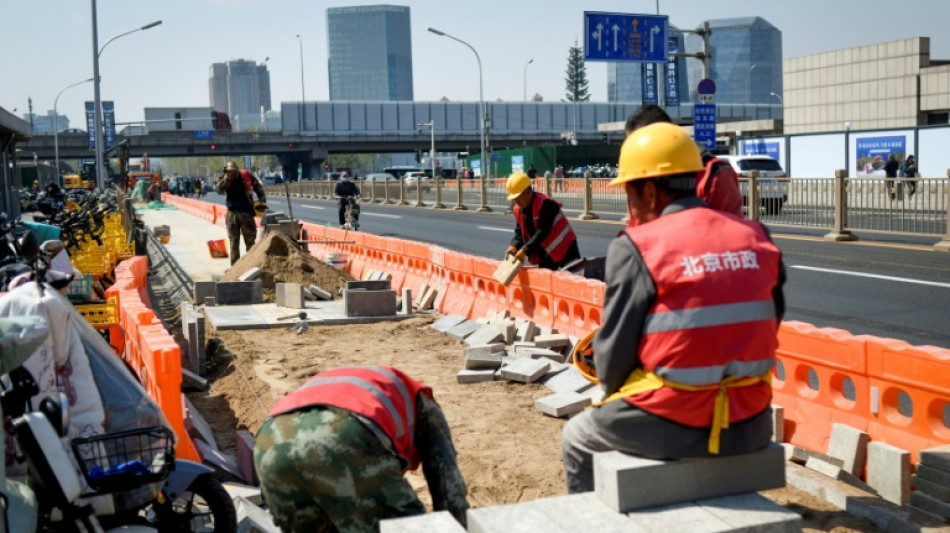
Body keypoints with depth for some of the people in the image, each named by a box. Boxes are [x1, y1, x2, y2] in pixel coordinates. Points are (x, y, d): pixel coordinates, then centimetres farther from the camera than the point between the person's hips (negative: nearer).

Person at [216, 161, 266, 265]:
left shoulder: (246, 176, -3)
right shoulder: (224, 180, 0)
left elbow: (258, 187, 11)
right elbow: (218, 190, -19)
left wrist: (262, 199, 3)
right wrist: (226, 178, -25)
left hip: (246, 213, -1)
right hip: (232, 213, 1)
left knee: (250, 240, 2)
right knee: (234, 242, 6)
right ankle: (235, 265, 13)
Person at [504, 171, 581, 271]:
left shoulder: (545, 204, -24)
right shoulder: (518, 210, 1)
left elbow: (542, 232, -30)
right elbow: (519, 232, 5)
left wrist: (524, 250, -32)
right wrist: (514, 246, -16)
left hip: (564, 249, -8)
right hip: (545, 255, 8)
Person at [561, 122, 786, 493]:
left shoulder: (637, 247, -12)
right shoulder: (756, 238, 2)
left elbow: (613, 353, -9)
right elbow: (771, 321, 9)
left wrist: (614, 393, 11)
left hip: (673, 426, -5)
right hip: (751, 425, 5)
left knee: (577, 439, 23)